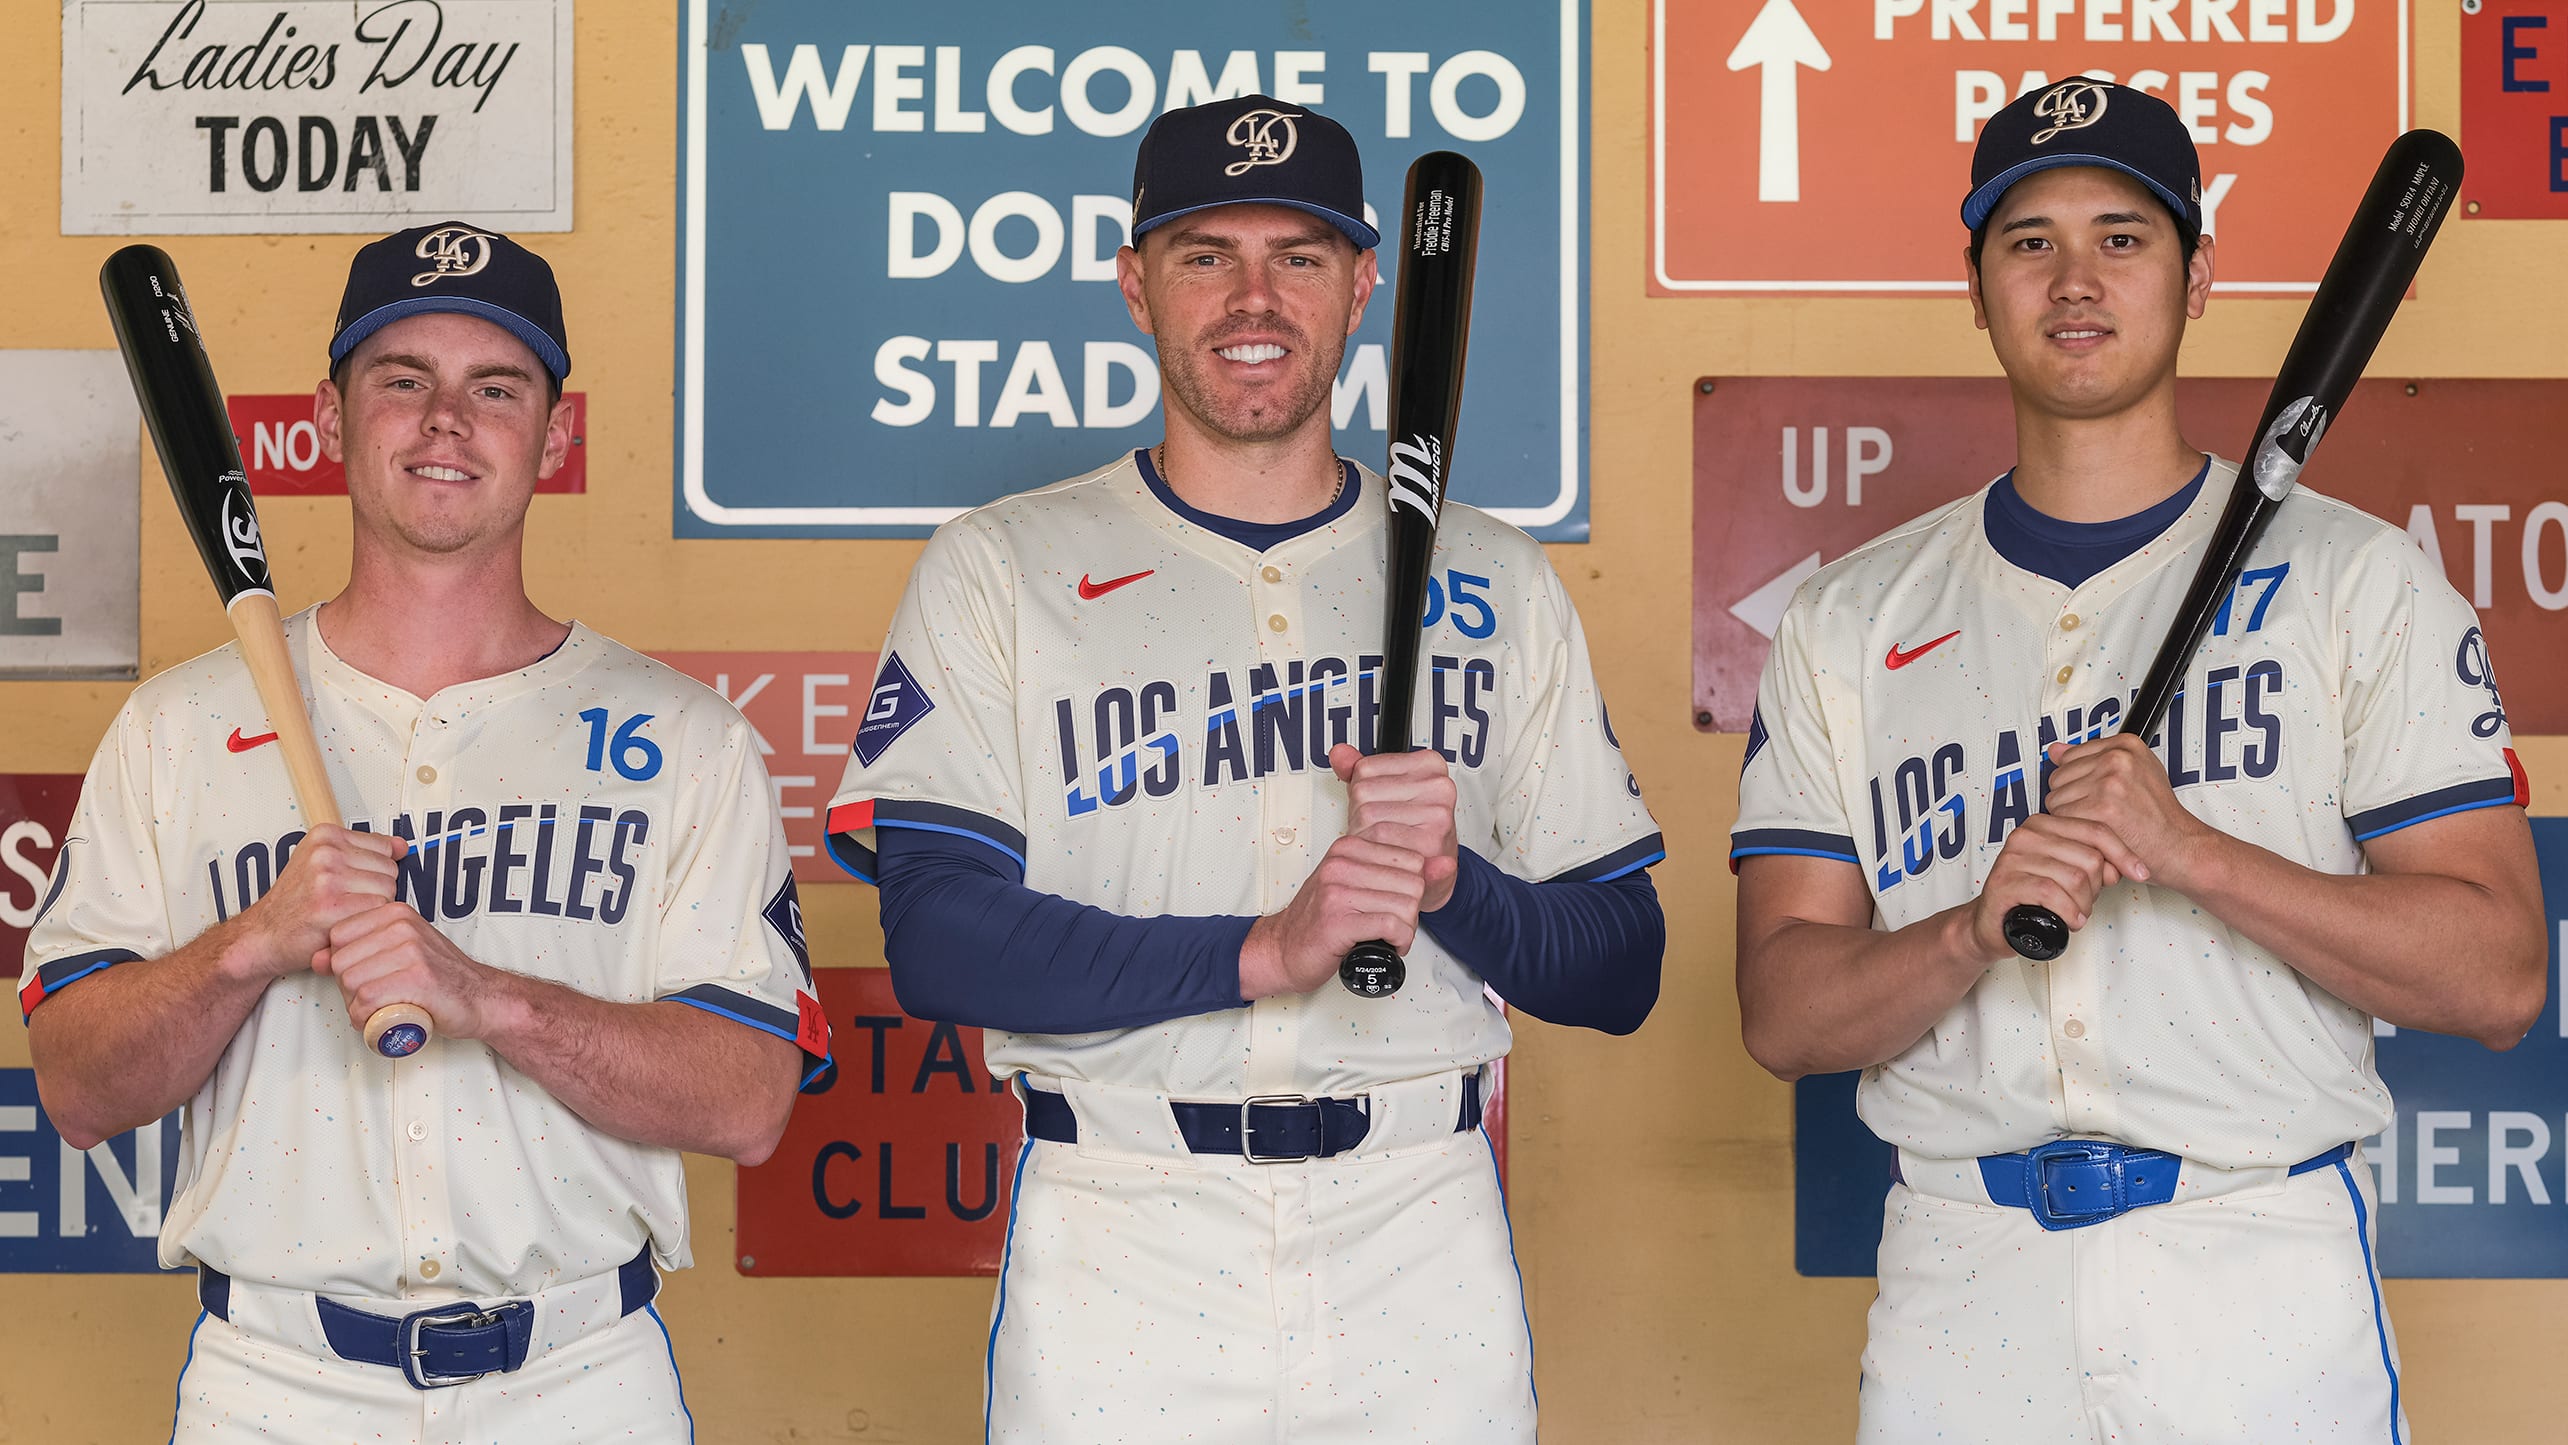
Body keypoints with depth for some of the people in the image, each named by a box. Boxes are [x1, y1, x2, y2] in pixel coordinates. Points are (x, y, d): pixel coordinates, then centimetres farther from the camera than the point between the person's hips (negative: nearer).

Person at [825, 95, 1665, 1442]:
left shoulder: (1497, 582, 10)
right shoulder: (998, 571, 3)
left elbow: (1620, 972, 8)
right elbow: (937, 940, -9)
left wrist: (1449, 883, -13)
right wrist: (1266, 951, -20)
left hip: (1423, 1240, 2)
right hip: (1115, 1255, -2)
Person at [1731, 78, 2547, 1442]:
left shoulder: (2355, 578, 2)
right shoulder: (1851, 621, 7)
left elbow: (2497, 980, -5)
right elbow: (1783, 1014, 2)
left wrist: (2190, 851, -17)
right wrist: (1977, 932, -17)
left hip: (2262, 1283, -1)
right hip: (1957, 1293, 2)